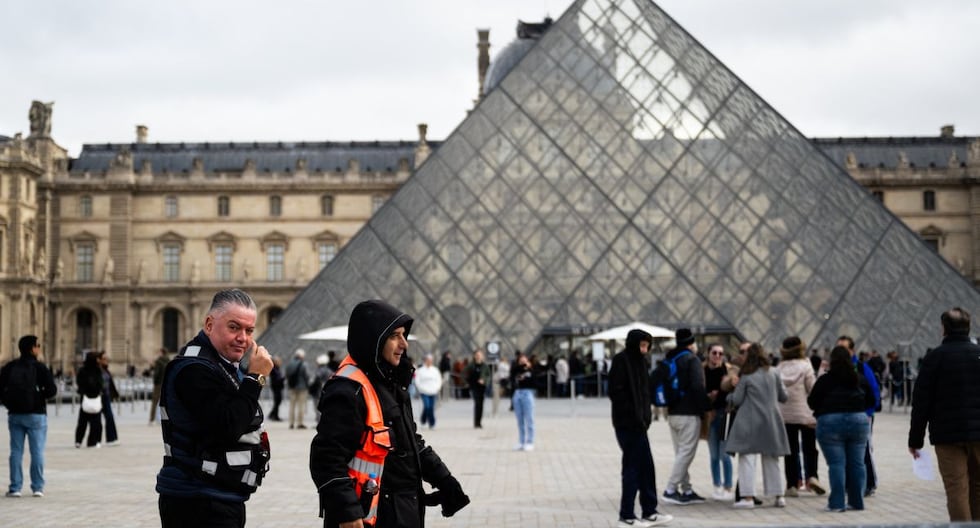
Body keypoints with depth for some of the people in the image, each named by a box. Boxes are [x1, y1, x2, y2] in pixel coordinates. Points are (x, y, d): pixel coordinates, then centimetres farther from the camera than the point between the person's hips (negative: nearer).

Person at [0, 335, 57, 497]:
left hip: (14, 415, 4)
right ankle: (37, 487, 2)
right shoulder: (39, 367, -9)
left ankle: (15, 487, 7)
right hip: (35, 414, -4)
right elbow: (51, 390, -14)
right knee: (37, 451, 2)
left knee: (16, 451, 8)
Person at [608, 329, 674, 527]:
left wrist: (645, 416, 8)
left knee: (645, 467, 12)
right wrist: (634, 415, -18)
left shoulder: (640, 362, 14)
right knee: (633, 467, -4)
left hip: (637, 423, 9)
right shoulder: (620, 361, -12)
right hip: (627, 423, -9)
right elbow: (616, 392, -18)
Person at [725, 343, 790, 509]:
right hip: (770, 421, 4)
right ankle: (779, 496, 16)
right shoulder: (773, 375, 4)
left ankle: (748, 497, -10)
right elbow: (783, 397, 11)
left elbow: (736, 400, -4)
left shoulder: (745, 377, -6)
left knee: (747, 458, -3)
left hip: (750, 422, -4)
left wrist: (730, 395, 18)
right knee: (771, 460, 14)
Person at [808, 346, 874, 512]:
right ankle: (857, 501, 14)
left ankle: (837, 503, -4)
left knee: (836, 463, -3)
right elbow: (871, 401, 13)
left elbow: (812, 402, -3)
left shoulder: (825, 380, -6)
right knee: (857, 463, 9)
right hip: (858, 422, 4)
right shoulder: (860, 379, 6)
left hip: (830, 423, -4)